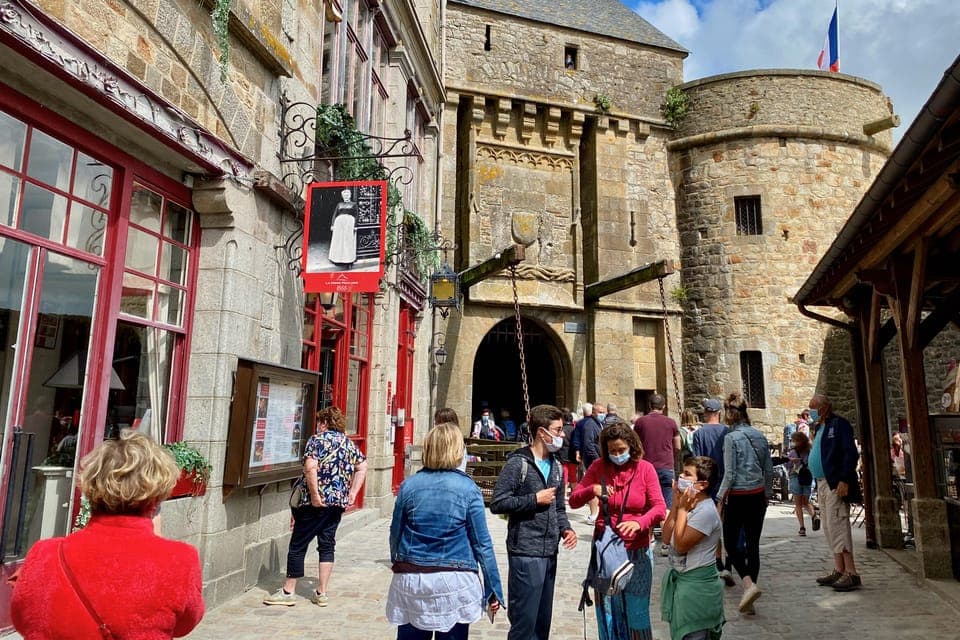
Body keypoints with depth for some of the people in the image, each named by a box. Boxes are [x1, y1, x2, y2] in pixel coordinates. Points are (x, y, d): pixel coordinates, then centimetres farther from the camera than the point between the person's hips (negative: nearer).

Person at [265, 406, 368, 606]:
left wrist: (315, 495, -18)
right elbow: (362, 467, 16)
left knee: (298, 546, 6)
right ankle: (321, 593, 15)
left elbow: (310, 467, -21)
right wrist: (352, 493, 14)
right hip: (338, 503, 6)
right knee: (327, 545, 13)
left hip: (317, 503, -6)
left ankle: (288, 592, 14)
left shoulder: (317, 439, -7)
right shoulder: (349, 443, 12)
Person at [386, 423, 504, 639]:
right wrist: (493, 590, 2)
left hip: (411, 581, 2)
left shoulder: (409, 485, -2)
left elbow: (395, 534, 8)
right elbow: (482, 543, -6)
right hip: (454, 583, -2)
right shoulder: (468, 488, -9)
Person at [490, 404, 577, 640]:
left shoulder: (556, 466, 14)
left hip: (550, 552, 7)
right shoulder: (517, 463, -10)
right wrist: (535, 499, -14)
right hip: (526, 552, -7)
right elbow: (497, 503, -15)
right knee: (524, 621, -2)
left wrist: (566, 529, 3)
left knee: (543, 621, 15)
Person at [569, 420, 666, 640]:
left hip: (636, 550, -1)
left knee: (636, 610, 7)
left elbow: (659, 507, -14)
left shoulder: (645, 469, -7)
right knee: (607, 610, 12)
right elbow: (573, 501, -3)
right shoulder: (599, 468, -4)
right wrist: (592, 490, -23)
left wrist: (639, 523, -33)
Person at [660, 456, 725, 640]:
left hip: (696, 584, -9)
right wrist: (676, 504, -5)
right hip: (680, 578, 9)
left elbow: (680, 545, -22)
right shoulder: (690, 504, 4)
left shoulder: (706, 511, -24)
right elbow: (667, 536, 1)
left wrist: (682, 509, -20)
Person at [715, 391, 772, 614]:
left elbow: (730, 474, -13)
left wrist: (720, 500, -5)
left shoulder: (731, 438, -13)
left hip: (738, 496, -6)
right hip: (758, 496, 6)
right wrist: (767, 495, 20)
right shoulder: (760, 436, 5)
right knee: (753, 544, 9)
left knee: (731, 543, 9)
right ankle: (748, 601, 15)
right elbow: (769, 470, 10)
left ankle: (749, 584, -10)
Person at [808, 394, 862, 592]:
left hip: (836, 485, -9)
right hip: (822, 484, 9)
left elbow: (851, 453, -15)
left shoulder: (839, 424, -7)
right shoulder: (819, 428, 19)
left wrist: (844, 480, -22)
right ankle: (839, 571, 17)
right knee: (830, 529, 11)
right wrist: (818, 483, 15)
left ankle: (851, 573, -6)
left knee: (837, 526, -10)